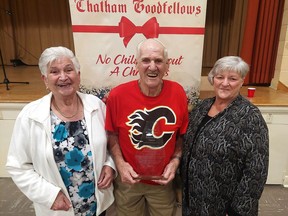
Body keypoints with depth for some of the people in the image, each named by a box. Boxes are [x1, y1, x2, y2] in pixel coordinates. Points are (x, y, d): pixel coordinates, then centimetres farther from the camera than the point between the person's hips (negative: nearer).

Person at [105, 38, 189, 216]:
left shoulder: (178, 93, -14)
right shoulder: (118, 95, -18)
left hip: (164, 181, 1)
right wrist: (120, 163, -14)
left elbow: (182, 134, 0)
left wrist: (176, 161, -10)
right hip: (129, 179, -1)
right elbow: (112, 134, -4)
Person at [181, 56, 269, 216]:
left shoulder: (250, 116, -19)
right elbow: (188, 145, 10)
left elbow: (256, 171, -19)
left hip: (222, 203, -5)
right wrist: (183, 180, 8)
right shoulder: (202, 106, 0)